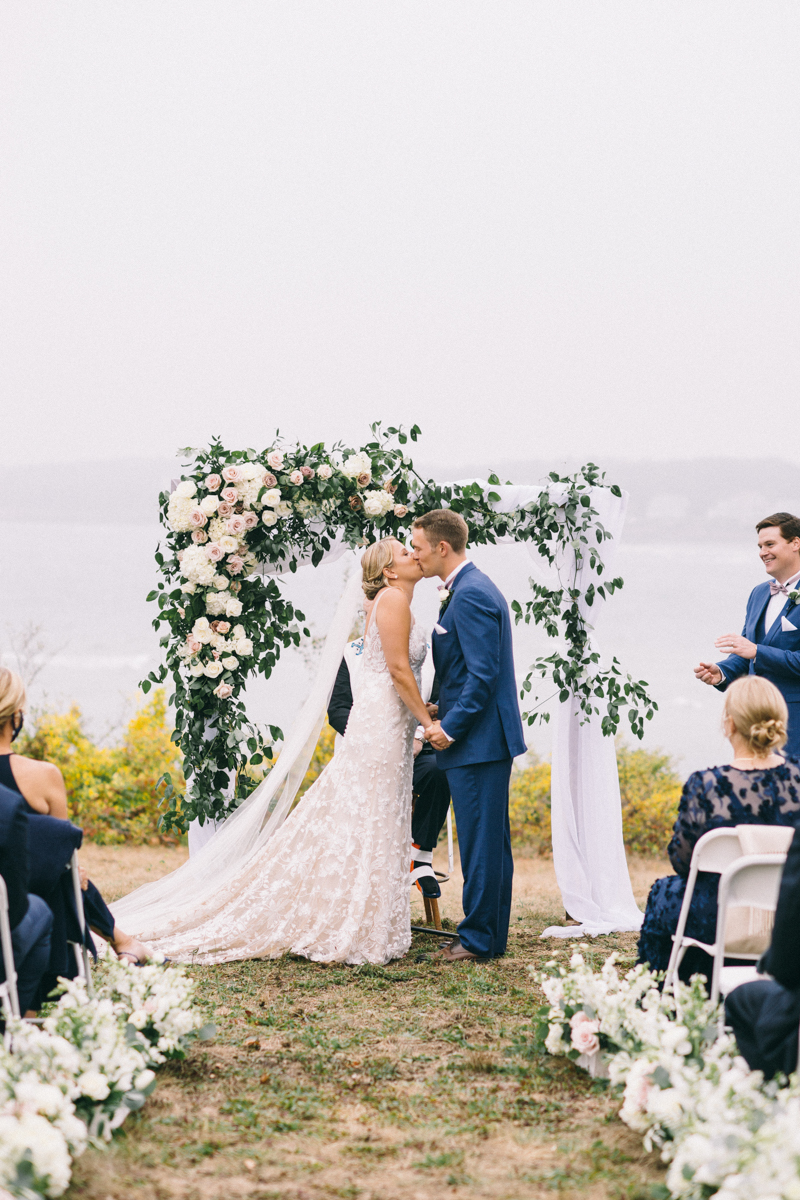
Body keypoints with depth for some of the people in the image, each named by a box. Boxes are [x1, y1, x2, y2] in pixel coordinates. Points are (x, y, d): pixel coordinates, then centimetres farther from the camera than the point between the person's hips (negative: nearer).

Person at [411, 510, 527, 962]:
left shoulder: (470, 594, -17)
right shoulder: (471, 587, 16)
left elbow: (483, 673, -21)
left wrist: (451, 727, -16)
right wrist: (442, 710, 15)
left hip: (477, 739, -11)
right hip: (486, 738, 11)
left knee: (480, 842, -4)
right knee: (490, 841, 14)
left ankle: (479, 938, 2)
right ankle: (492, 936, 21)